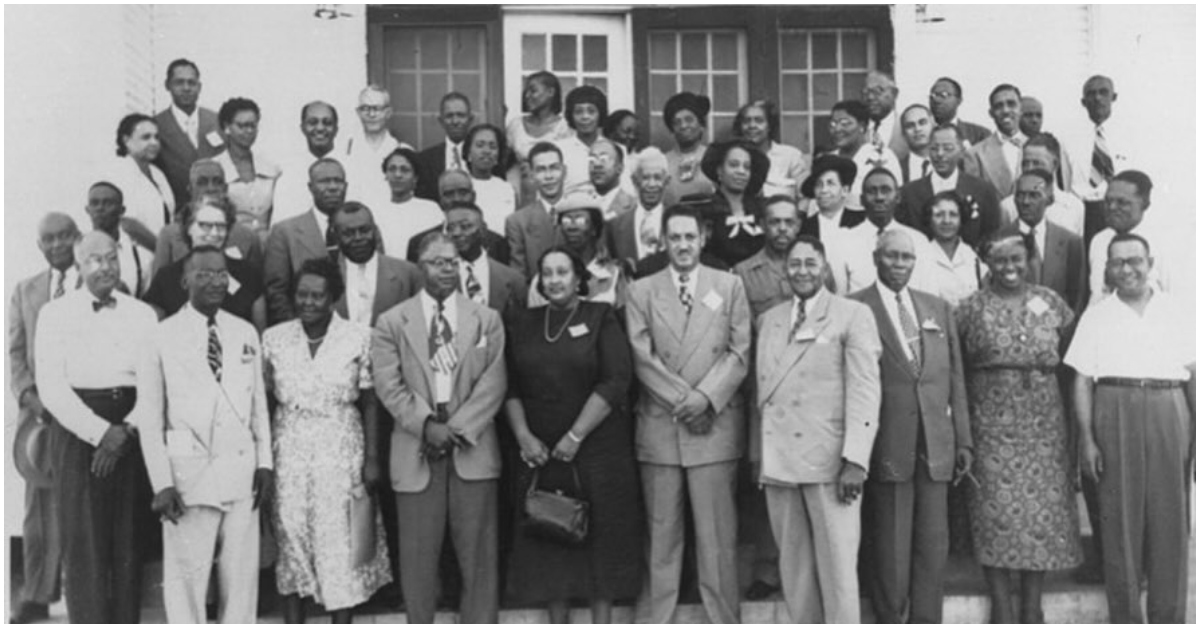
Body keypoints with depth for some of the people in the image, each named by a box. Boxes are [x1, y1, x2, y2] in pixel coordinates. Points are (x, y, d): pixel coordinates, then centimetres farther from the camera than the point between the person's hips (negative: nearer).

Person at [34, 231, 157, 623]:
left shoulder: (142, 314, 9)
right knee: (83, 541, -2)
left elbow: (152, 382, 2)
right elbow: (51, 387, -4)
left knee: (129, 540, 3)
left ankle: (126, 622, 11)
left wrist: (125, 431, -12)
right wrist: (100, 432, -12)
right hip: (78, 432, -2)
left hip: (133, 433, 2)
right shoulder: (55, 314, 4)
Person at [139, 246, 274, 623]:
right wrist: (161, 482, -8)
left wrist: (265, 463, 4)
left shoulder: (246, 333, 8)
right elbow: (150, 416, -4)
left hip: (243, 471, 4)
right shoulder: (163, 336, -4)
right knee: (187, 575, 3)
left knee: (242, 574, 9)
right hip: (189, 471, -3)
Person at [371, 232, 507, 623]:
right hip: (415, 452, 0)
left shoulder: (486, 320, 10)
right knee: (418, 554, 5)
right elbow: (389, 386, -1)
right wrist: (427, 425, -13)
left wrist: (456, 428, -11)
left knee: (478, 553, 3)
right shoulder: (391, 322, 8)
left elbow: (493, 383, 0)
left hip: (472, 448, 1)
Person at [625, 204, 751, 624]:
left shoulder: (730, 286, 8)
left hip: (716, 424, 0)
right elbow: (642, 357, 0)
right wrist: (682, 398, -10)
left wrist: (706, 397, -11)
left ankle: (723, 616, 12)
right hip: (659, 426, 0)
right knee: (660, 531, 5)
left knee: (717, 532, 3)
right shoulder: (641, 291, 8)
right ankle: (652, 616, 13)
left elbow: (739, 352, 1)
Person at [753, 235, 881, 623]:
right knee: (793, 565, 10)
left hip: (829, 461, -4)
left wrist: (855, 460, -15)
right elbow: (762, 391, 14)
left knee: (836, 564, 0)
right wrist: (759, 453, 8)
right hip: (778, 461, 5)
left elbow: (865, 391, -7)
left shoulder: (853, 316, 0)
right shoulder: (768, 320, 16)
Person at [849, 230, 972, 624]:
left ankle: (927, 623, 18)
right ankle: (890, 620, 16)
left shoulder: (938, 308, 15)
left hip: (935, 445, 4)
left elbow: (955, 377, 14)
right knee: (890, 552, 2)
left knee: (934, 547, 8)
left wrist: (963, 439, 10)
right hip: (886, 446, -4)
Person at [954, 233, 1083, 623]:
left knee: (1044, 507, 4)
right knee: (997, 510, -4)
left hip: (1045, 422, 3)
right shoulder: (972, 308, 0)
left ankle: (1032, 607, 16)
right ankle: (1002, 606, 6)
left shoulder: (1050, 302, 7)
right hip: (992, 424, -2)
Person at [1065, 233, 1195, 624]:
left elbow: (1192, 374, 9)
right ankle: (1125, 617, 10)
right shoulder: (1096, 316, 7)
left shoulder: (1175, 312, 11)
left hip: (1169, 415, 1)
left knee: (1170, 518, 4)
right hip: (1116, 415, -1)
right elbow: (1082, 381, 2)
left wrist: (1194, 430, 0)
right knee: (1120, 518, 1)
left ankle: (1168, 616, 15)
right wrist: (1087, 439, -7)